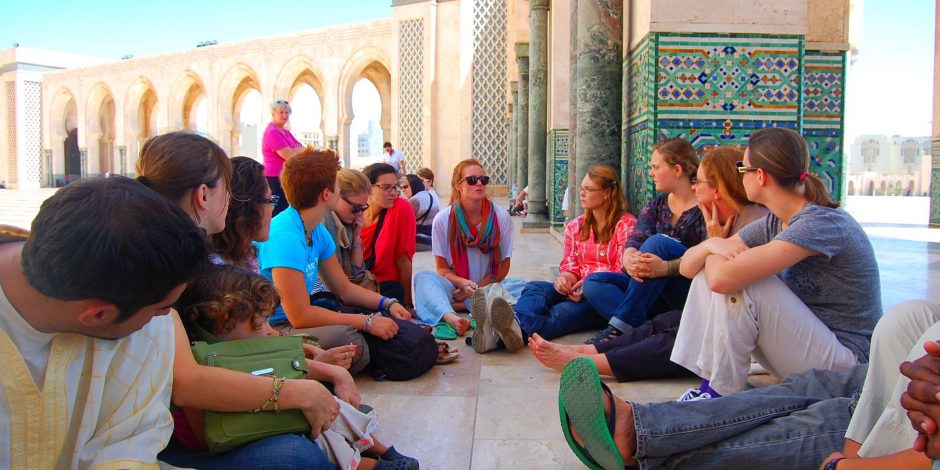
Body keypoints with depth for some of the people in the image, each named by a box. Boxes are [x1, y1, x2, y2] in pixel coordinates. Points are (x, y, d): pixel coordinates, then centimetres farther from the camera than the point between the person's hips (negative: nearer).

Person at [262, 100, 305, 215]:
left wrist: (293, 150, -9)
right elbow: (289, 155, -20)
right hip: (275, 178, -9)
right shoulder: (272, 132, -12)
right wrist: (299, 150, 0)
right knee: (279, 213, -10)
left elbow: (303, 149, 12)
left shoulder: (286, 132, 18)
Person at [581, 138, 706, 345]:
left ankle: (618, 329, -32)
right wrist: (629, 259, -29)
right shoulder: (655, 206, 12)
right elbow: (634, 241, -4)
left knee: (657, 242, -30)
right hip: (656, 292, 6)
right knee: (594, 282, -12)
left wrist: (665, 267, -38)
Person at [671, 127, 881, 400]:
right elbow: (687, 266, 3)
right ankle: (708, 385, -6)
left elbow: (723, 278, -34)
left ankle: (721, 394, -11)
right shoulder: (774, 223, 3)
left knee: (736, 283, -26)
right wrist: (712, 244, -19)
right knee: (707, 273, -4)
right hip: (799, 344, 8)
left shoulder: (822, 223, -23)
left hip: (844, 362, -8)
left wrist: (713, 253, -11)